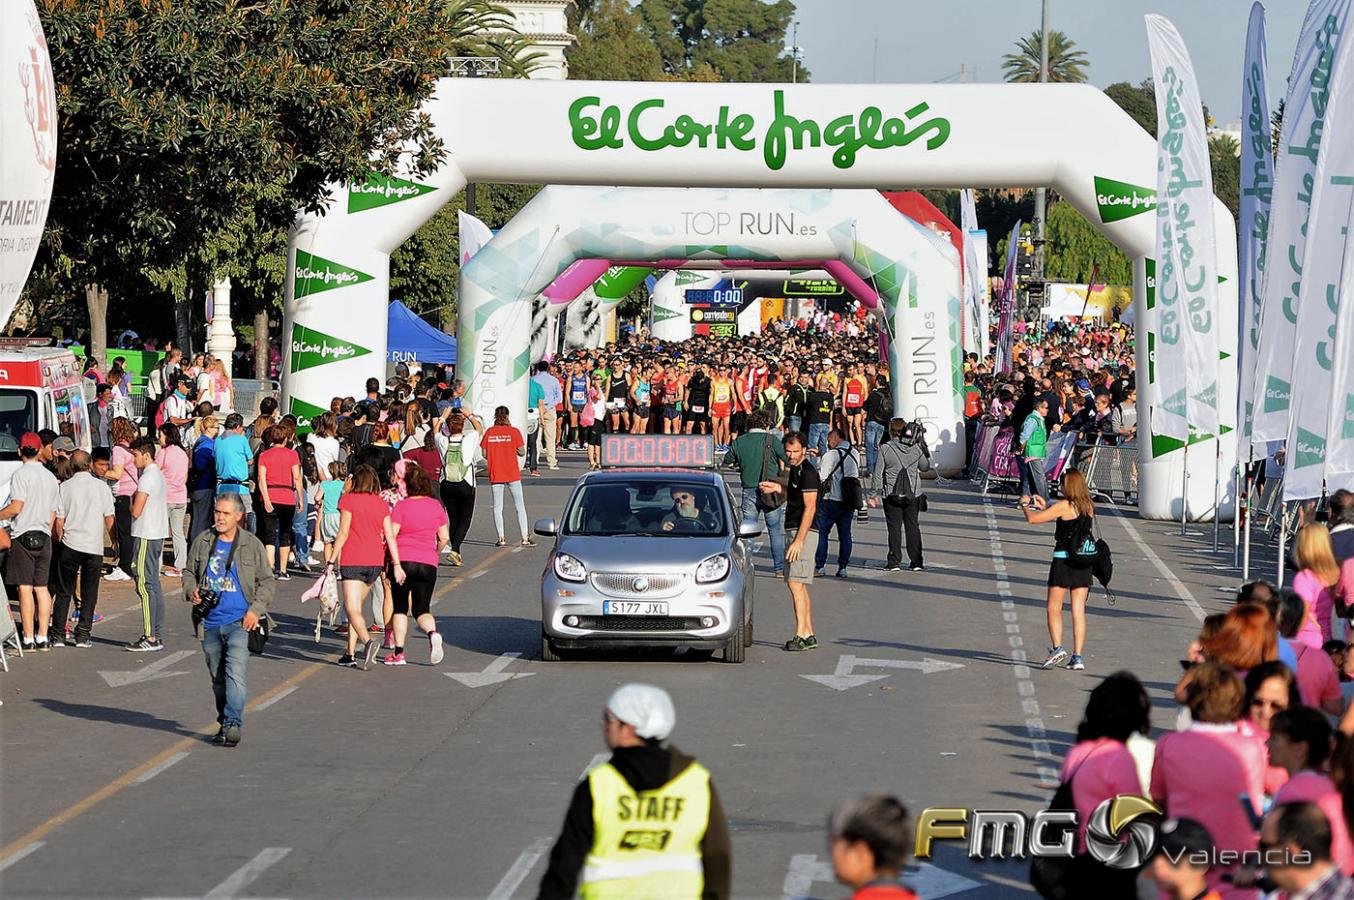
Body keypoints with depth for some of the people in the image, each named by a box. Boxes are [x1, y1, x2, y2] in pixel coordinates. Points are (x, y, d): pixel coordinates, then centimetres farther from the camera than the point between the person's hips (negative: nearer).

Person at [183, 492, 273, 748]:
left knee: (235, 673, -18)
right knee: (217, 677, 12)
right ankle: (224, 723, 24)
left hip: (239, 621, -4)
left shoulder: (252, 545, 1)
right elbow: (189, 571, 20)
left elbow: (267, 581, 6)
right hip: (210, 622, 4)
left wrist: (256, 609, -7)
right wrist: (191, 590, -2)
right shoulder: (203, 542, 8)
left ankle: (233, 724, -23)